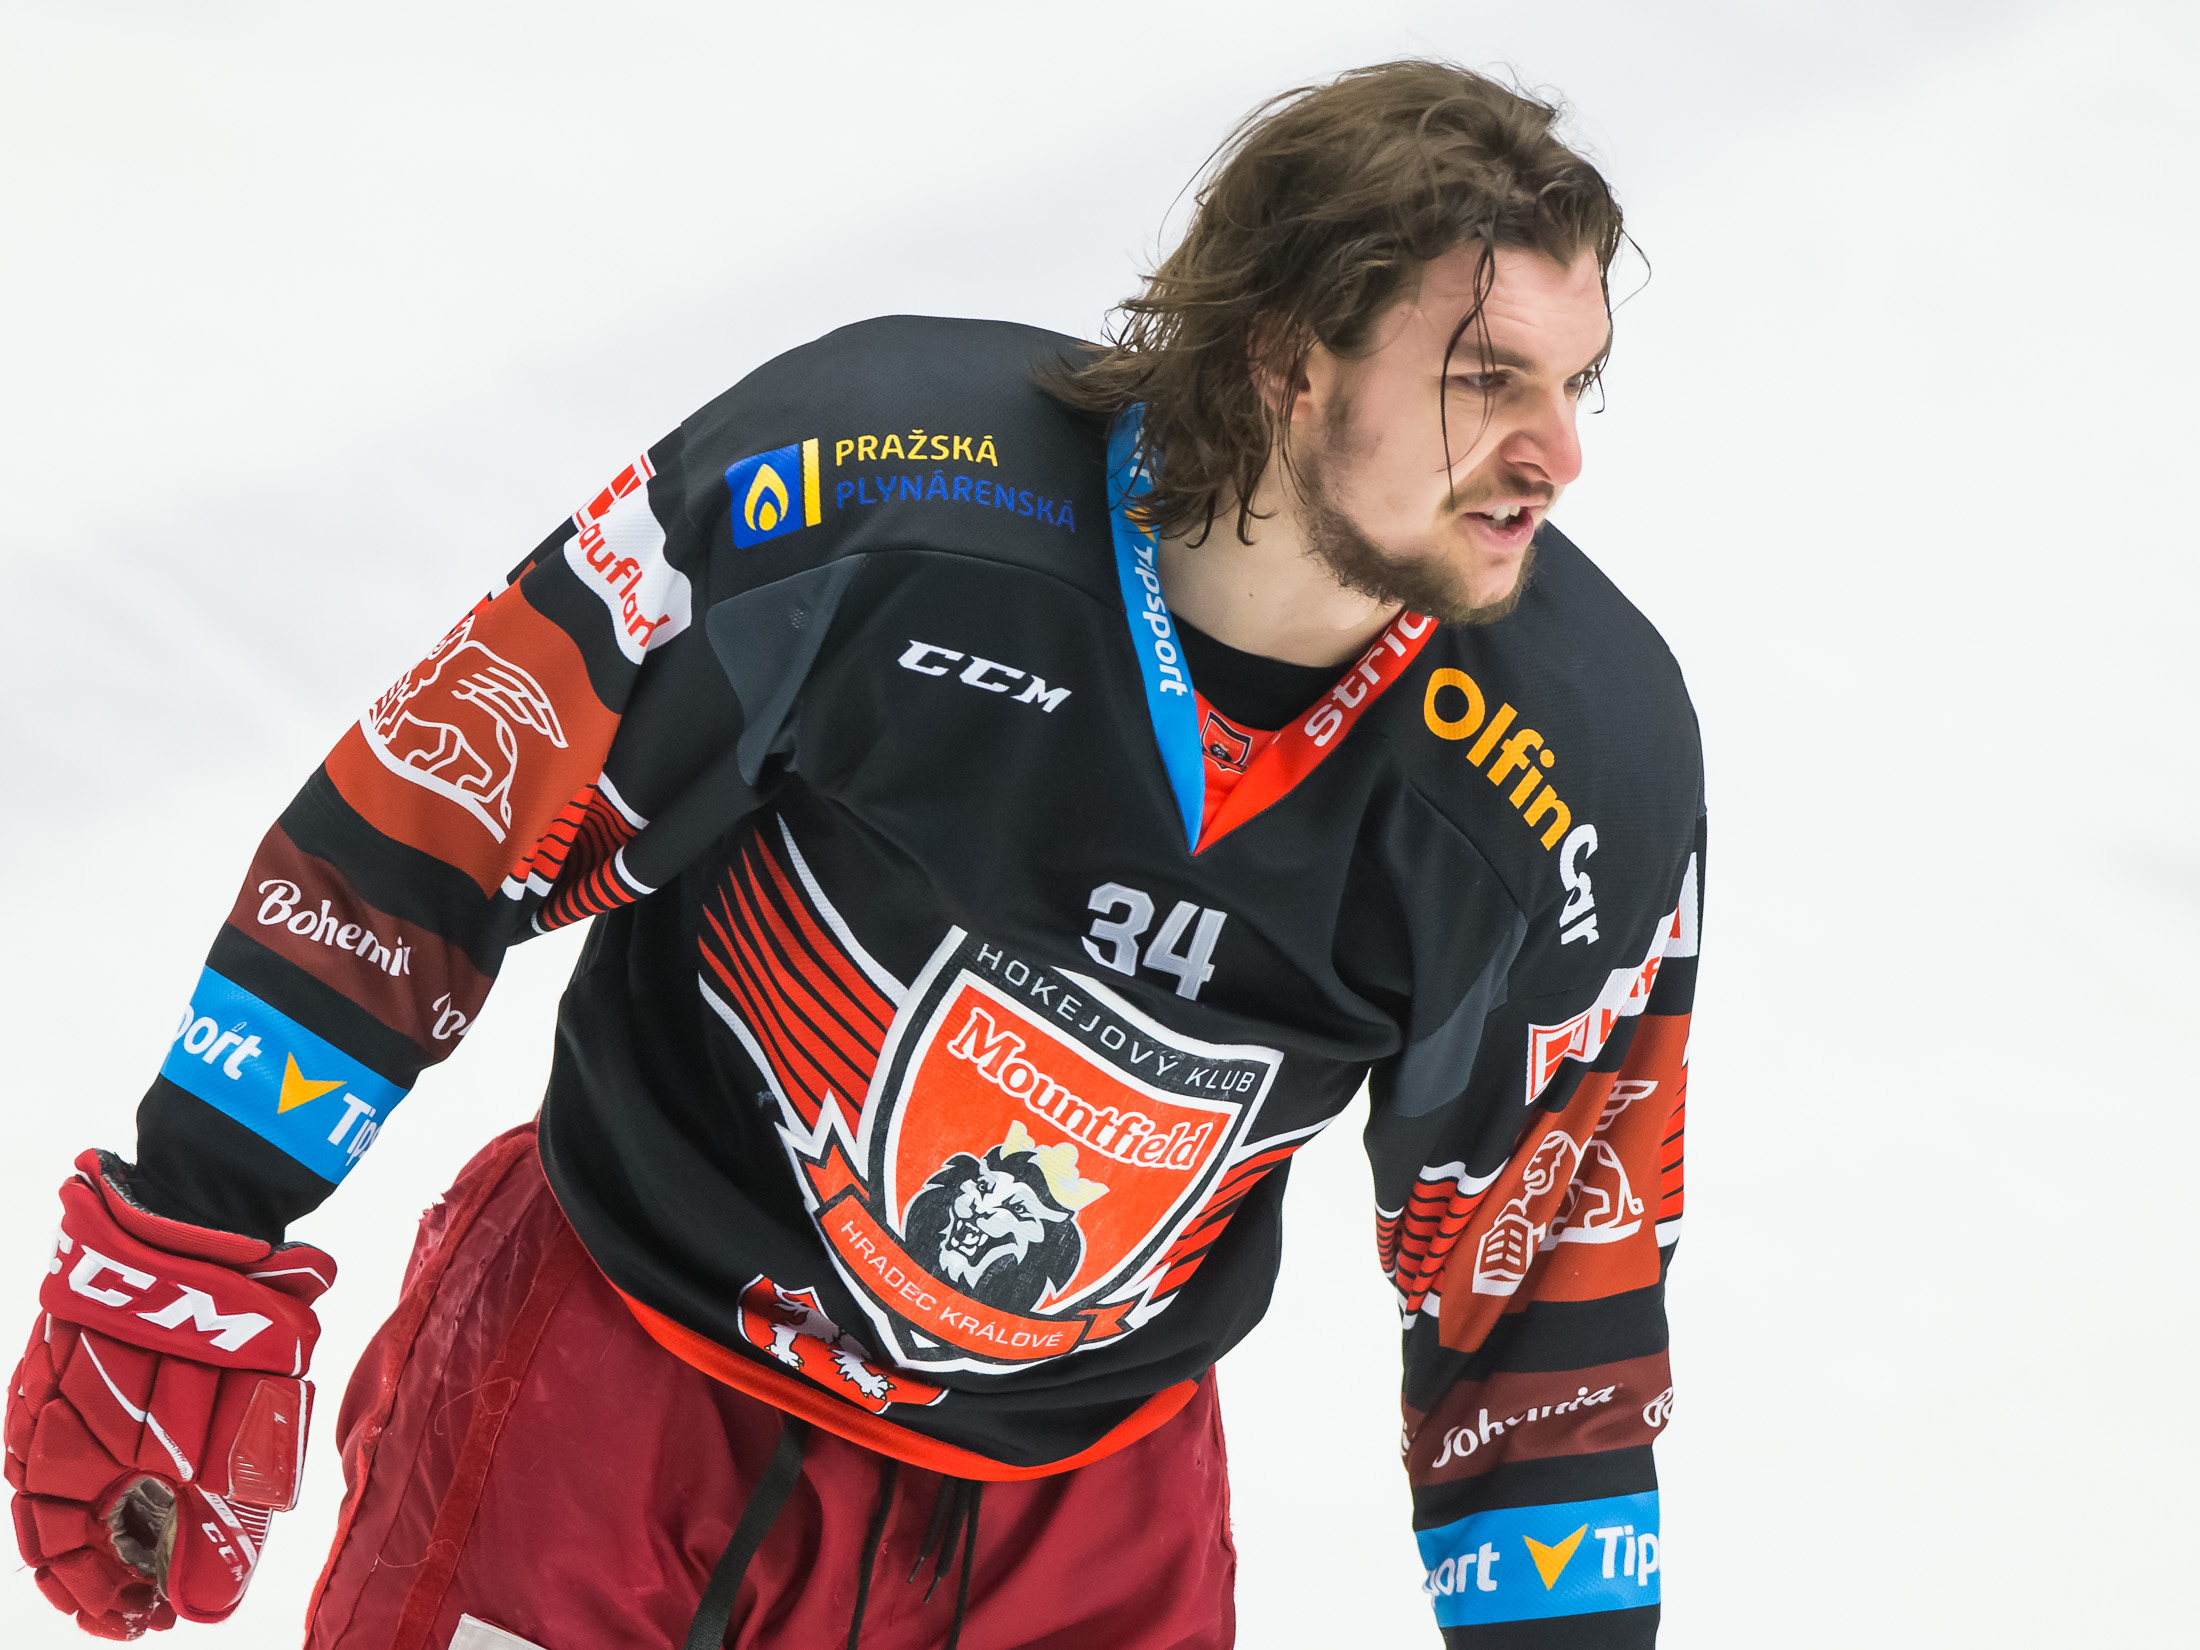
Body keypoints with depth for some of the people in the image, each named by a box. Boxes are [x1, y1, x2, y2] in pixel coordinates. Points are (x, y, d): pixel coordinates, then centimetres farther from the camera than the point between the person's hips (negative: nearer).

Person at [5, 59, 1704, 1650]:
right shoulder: (864, 481, -25)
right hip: (618, 1362, -2)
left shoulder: (1595, 769, -17)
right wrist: (186, 1274, -13)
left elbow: (1541, 1264, -2)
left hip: (1087, 1513, 2)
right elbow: (442, 815, -15)